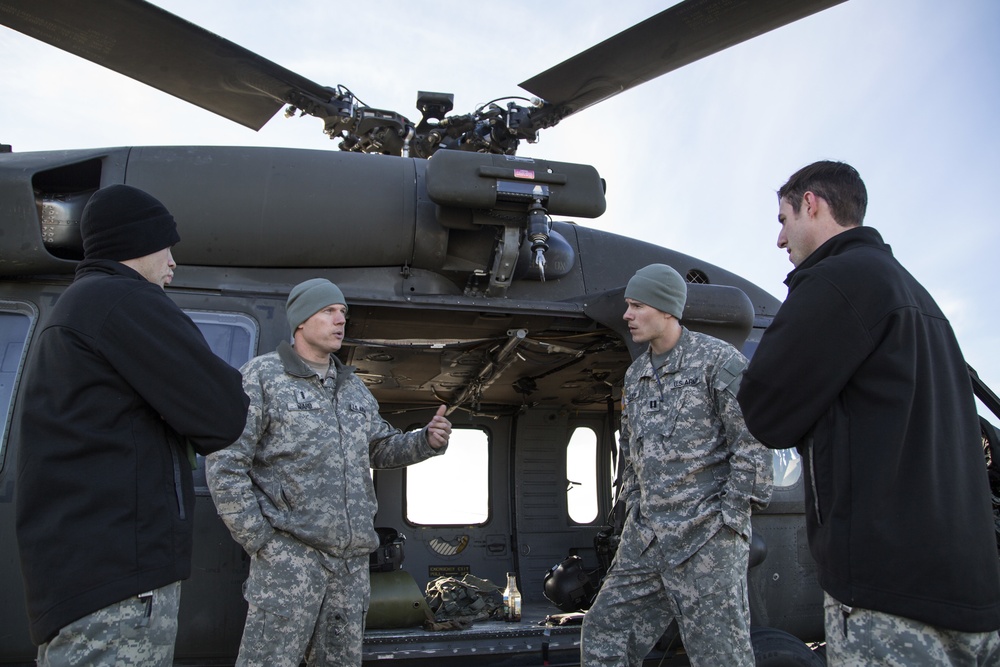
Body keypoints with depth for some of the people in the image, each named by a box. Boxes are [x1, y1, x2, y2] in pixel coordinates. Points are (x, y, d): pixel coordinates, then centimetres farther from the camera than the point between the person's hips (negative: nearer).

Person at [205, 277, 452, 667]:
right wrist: (260, 541, -12)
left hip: (352, 559, 6)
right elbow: (224, 466, -8)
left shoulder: (354, 387, 17)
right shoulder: (261, 377, -4)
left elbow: (381, 449, 22)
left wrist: (427, 441, 1)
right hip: (290, 554, -6)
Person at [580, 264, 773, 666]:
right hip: (644, 539, 7)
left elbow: (751, 447, -9)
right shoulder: (635, 373, 16)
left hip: (706, 540, -7)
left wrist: (727, 522, -11)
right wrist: (633, 509, 15)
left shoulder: (718, 360, -6)